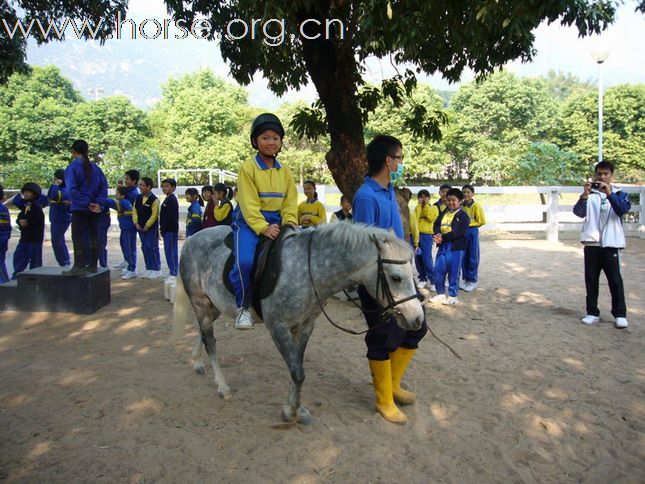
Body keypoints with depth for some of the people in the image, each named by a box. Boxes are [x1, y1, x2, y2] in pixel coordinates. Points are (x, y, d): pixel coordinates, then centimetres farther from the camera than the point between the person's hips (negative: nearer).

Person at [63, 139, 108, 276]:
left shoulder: (72, 167, -8)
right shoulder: (95, 167, 8)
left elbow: (72, 189, -17)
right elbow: (104, 187, 4)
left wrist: (87, 203, -15)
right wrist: (98, 203, -4)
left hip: (79, 208, -5)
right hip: (94, 209, 5)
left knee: (78, 237, 0)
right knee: (93, 236, 10)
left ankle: (79, 266, -1)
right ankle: (92, 265, 17)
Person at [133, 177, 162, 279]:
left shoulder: (154, 199, -13)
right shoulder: (138, 198, 8)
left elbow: (154, 214, -16)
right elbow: (134, 211, 10)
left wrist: (147, 225, -15)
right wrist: (136, 223, -1)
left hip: (151, 228, -7)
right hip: (140, 227, 7)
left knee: (152, 247, -5)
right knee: (144, 247, 11)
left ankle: (156, 269, 3)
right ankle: (149, 268, 20)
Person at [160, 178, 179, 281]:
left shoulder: (172, 200, -14)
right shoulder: (168, 199, 17)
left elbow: (169, 217, -19)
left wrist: (163, 229, -16)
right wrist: (162, 229, 15)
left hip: (171, 230, -10)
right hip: (168, 230, 10)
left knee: (171, 251, -6)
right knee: (169, 251, 12)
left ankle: (173, 273, -2)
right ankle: (173, 272, 19)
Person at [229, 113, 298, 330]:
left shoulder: (285, 172, 9)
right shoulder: (248, 167, -6)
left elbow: (290, 204, 6)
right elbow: (249, 205, -13)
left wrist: (290, 224, -12)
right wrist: (263, 228, -25)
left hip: (276, 222, 5)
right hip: (249, 221, -5)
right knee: (245, 261, -28)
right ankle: (243, 307, -5)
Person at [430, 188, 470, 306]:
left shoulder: (463, 215, -5)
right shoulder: (443, 213, 15)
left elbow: (458, 232, -16)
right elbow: (436, 224, 5)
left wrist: (442, 237, -19)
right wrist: (437, 235, -17)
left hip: (456, 247, -5)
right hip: (442, 246, 6)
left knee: (453, 272, 2)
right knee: (438, 270, 7)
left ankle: (453, 296, 13)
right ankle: (441, 293, 21)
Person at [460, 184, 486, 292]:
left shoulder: (476, 206, -9)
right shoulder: (460, 206, 5)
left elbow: (482, 221, -7)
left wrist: (471, 225, -3)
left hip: (472, 232, -5)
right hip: (462, 232, 5)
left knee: (473, 257, 1)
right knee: (463, 257, 9)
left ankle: (473, 281, 9)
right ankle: (466, 279, 19)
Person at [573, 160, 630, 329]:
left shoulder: (619, 193, 5)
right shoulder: (589, 194, 7)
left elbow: (623, 209, -15)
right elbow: (579, 212, -8)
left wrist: (609, 193, -28)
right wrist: (584, 195, -25)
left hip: (611, 243, -2)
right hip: (591, 243, 2)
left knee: (615, 279, -2)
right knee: (591, 279, 5)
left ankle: (620, 314, 6)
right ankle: (592, 312, 12)